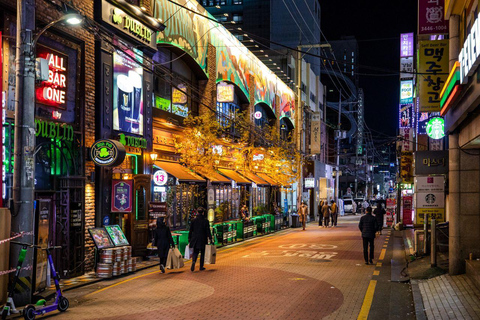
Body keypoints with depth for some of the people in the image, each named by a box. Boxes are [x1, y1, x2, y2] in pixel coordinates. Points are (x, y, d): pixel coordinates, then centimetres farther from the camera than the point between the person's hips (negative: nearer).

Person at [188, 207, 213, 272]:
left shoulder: (194, 220, 0)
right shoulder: (205, 221, -7)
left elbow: (190, 230, 3)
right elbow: (208, 231, -8)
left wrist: (189, 239, 11)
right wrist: (210, 239, -2)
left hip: (195, 239, 2)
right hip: (203, 240, -2)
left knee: (195, 252, 8)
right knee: (202, 253, 11)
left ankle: (193, 261, -22)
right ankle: (201, 267, 14)